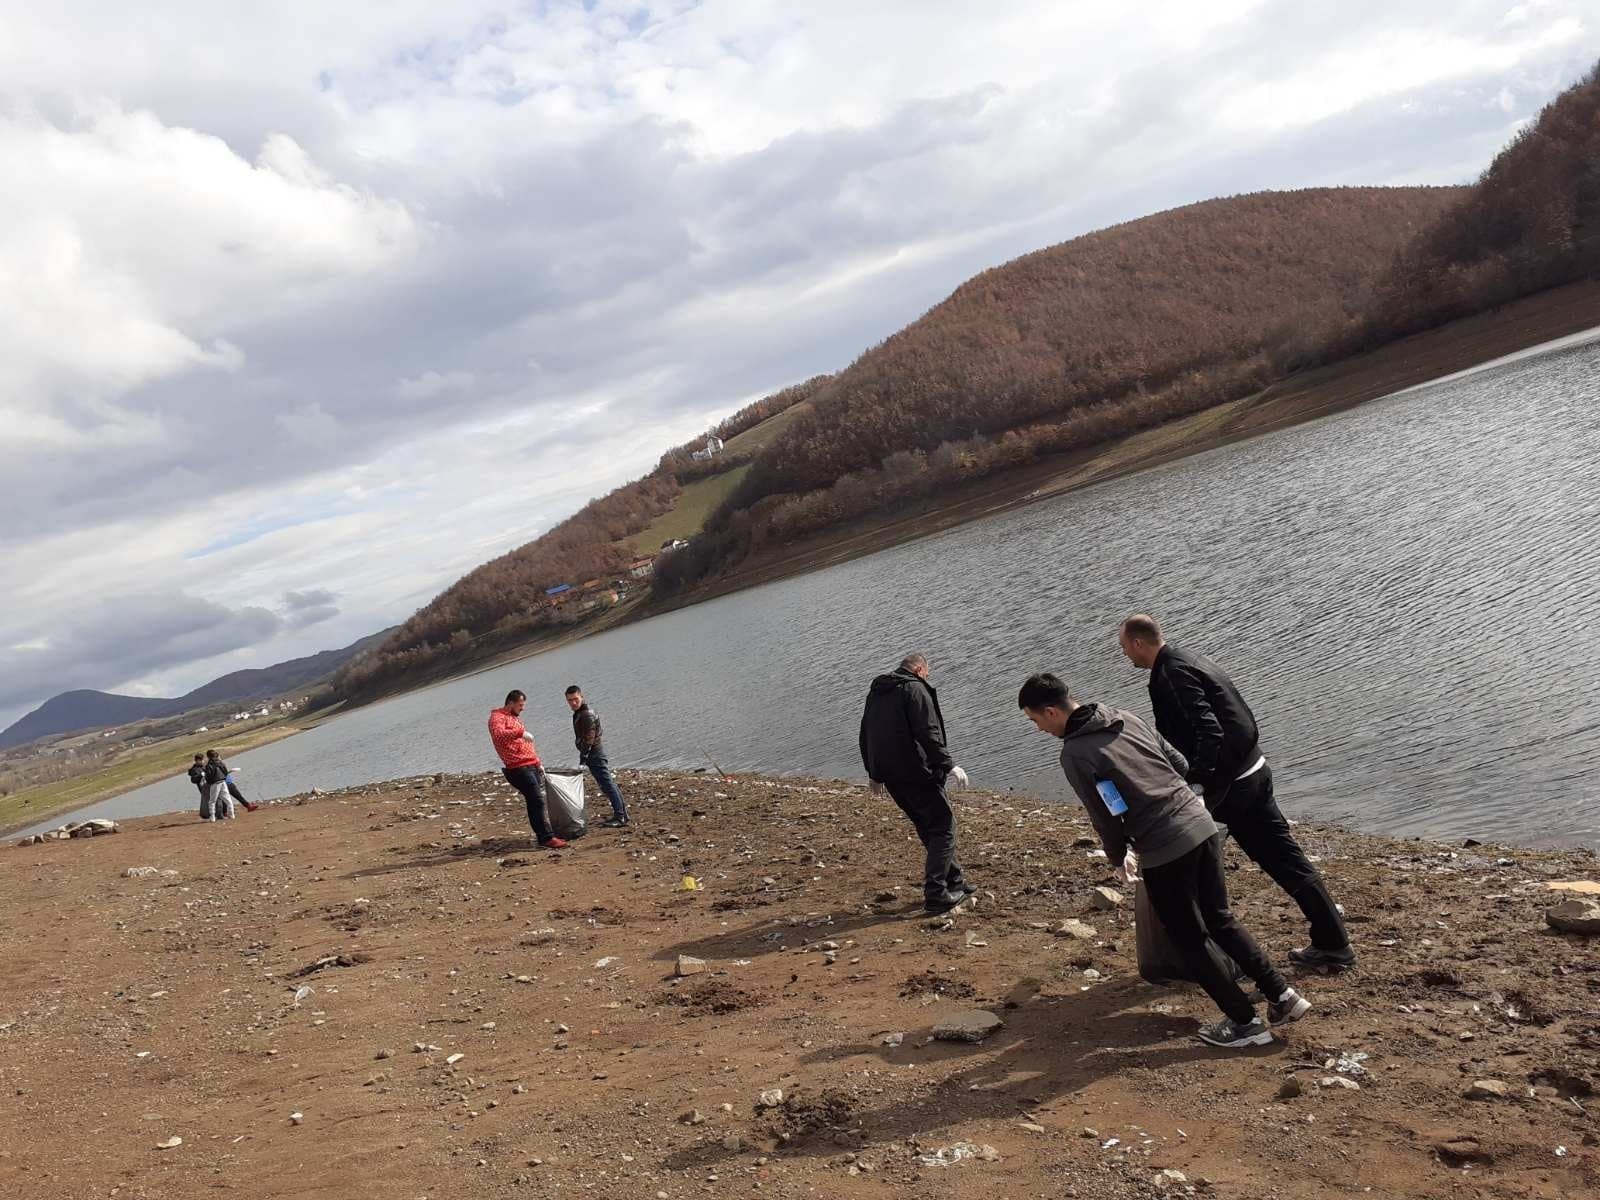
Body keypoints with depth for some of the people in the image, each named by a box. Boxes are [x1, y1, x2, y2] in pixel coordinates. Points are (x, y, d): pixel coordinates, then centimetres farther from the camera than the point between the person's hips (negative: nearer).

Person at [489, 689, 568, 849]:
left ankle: (544, 834, 16)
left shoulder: (515, 718, 23)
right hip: (519, 768, -9)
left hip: (531, 766, 9)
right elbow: (498, 734, -30)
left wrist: (538, 763, 24)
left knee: (537, 802, 11)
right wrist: (520, 732, -38)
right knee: (536, 801, -12)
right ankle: (546, 838, -11)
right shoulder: (497, 718, -6)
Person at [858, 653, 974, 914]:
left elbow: (865, 736, 24)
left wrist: (874, 773, 32)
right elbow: (928, 734, -19)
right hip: (915, 773, -8)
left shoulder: (876, 691, 18)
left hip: (890, 776, 8)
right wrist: (948, 765, -16)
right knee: (943, 826, 0)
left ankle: (953, 881, 27)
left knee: (929, 827, 20)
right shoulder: (915, 689, -8)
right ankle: (935, 894, -7)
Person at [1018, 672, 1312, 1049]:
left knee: (1191, 940, 10)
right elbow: (1179, 762, 16)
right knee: (1221, 919, 21)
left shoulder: (1074, 753, -12)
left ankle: (1245, 1021, 16)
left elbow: (1106, 816, -8)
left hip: (1163, 851, -7)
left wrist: (1117, 858, 10)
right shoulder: (1126, 718, 11)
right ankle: (1283, 995, 21)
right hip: (1202, 824, 8)